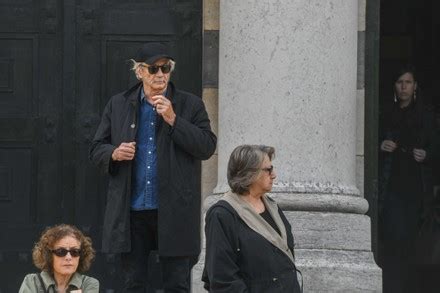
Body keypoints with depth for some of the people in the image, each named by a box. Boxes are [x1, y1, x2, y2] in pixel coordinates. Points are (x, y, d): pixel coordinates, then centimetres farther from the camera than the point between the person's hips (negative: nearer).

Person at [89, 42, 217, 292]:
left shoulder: (190, 105, 5)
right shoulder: (118, 105, 10)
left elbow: (208, 147, -5)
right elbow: (97, 149, 13)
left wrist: (173, 119, -13)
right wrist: (114, 153, -10)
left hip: (173, 212, -2)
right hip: (131, 212, 2)